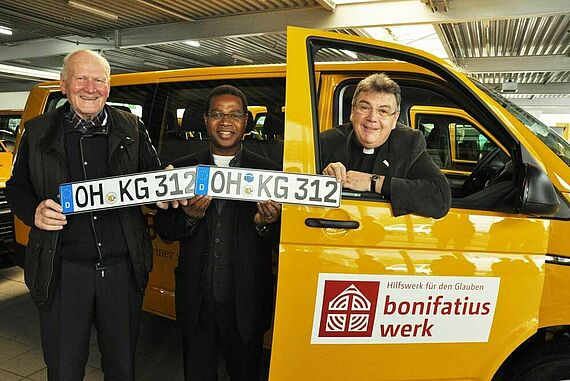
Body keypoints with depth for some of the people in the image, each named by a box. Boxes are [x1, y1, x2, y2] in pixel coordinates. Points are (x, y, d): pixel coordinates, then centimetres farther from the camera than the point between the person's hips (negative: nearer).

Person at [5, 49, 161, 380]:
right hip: (63, 270, 0)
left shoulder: (132, 129, 4)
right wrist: (34, 212, -12)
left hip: (123, 267, 1)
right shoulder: (38, 132, 4)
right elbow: (16, 187, 10)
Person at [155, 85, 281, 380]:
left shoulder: (269, 171, -4)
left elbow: (282, 239, -4)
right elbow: (163, 229, 0)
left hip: (246, 303, -1)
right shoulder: (183, 169, 0)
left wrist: (265, 224, -25)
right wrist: (189, 217, -19)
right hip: (196, 301, 2)